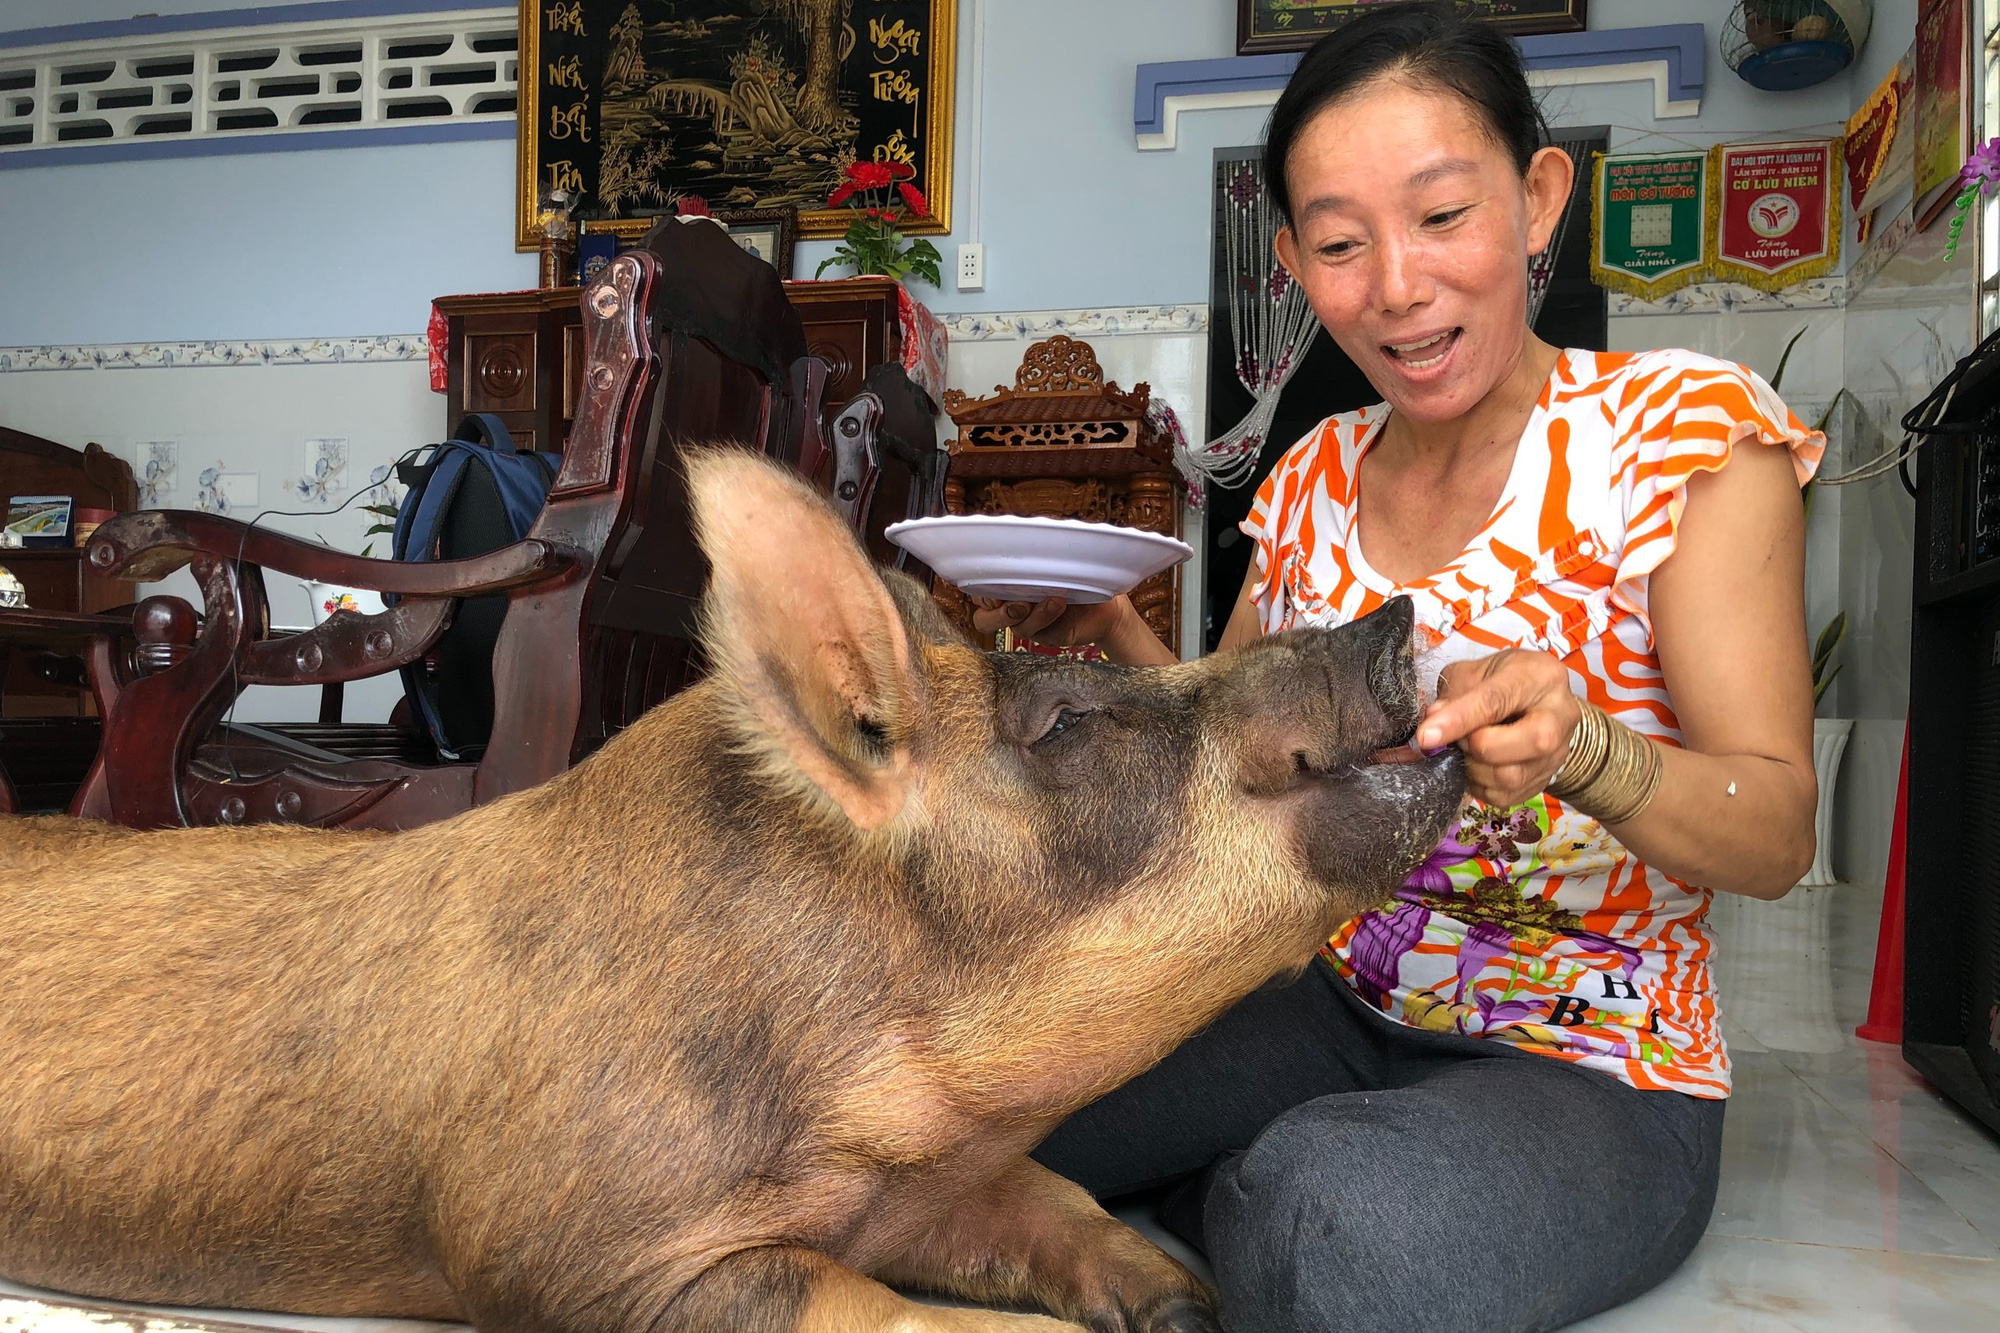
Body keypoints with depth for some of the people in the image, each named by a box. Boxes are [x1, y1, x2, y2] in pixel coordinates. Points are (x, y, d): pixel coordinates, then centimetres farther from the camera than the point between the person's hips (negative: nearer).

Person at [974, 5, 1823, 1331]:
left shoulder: (1683, 432, -11)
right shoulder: (1314, 479, 4)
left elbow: (1779, 834, -15)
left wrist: (1580, 747, -36)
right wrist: (1110, 632, -8)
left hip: (1585, 1068, -3)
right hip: (1330, 1010, 4)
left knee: (1334, 1218, -35)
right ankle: (1248, 1185, 7)